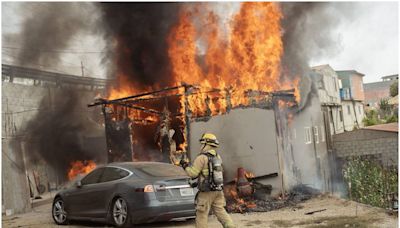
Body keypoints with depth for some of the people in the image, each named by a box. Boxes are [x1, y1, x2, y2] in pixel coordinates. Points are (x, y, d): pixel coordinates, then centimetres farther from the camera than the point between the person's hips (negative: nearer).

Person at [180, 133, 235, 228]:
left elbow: (192, 173, -15)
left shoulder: (202, 158, -15)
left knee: (201, 214, 4)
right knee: (220, 211, 10)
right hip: (218, 191, 7)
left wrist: (185, 166, 2)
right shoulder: (217, 157, 9)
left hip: (207, 192, -7)